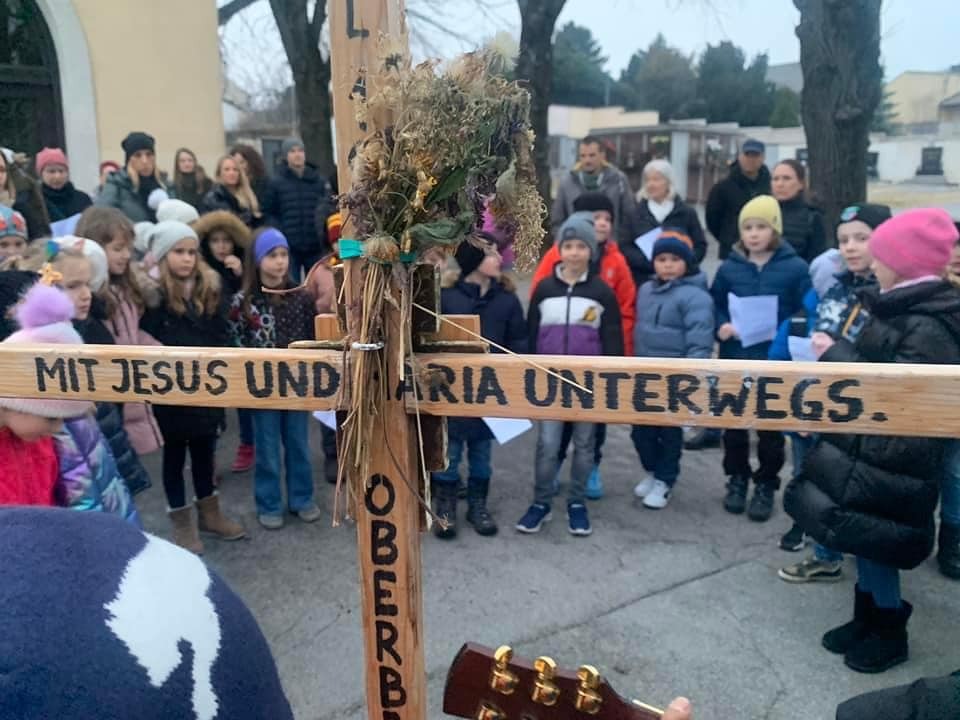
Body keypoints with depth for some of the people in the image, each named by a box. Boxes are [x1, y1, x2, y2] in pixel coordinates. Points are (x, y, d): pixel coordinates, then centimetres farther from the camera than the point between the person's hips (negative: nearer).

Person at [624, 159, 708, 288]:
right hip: (642, 282, 0)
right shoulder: (636, 212, 4)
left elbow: (700, 246, 8)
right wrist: (649, 262, -15)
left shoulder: (687, 212, 7)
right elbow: (624, 247, 0)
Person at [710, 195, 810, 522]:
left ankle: (766, 486, 28)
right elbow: (715, 307, 7)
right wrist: (721, 328, -12)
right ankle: (737, 479, 34)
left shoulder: (795, 268, -7)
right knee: (734, 424, 15)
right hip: (735, 360, 2)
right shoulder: (729, 268, 0)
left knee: (770, 428, 11)